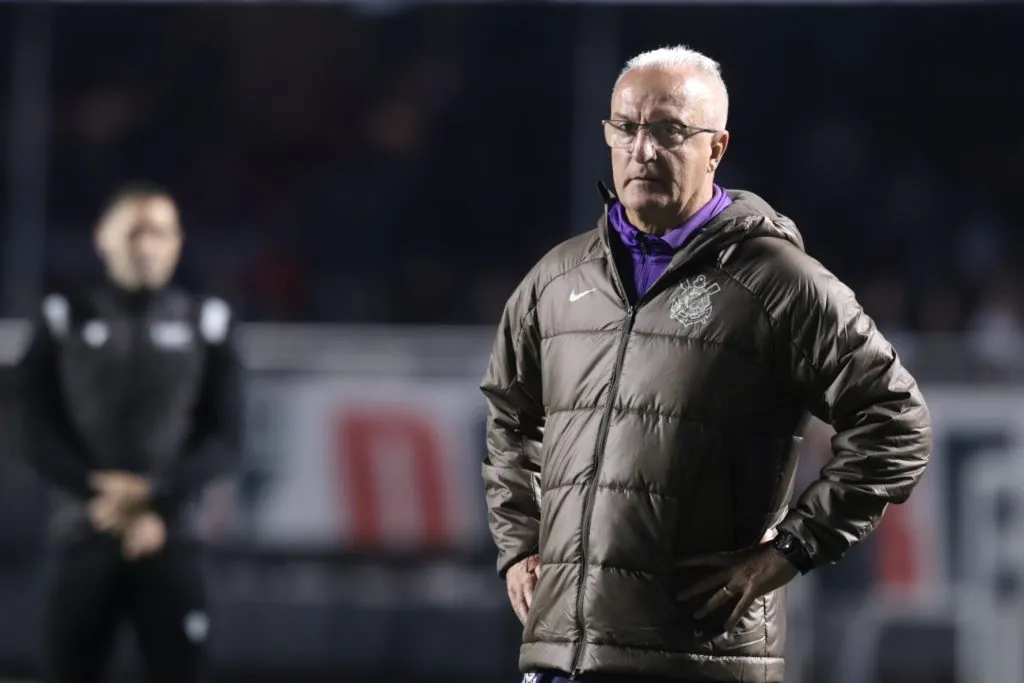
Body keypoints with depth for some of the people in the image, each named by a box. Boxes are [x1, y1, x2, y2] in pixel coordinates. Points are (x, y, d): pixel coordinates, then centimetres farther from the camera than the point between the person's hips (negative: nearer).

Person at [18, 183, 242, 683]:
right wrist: (96, 493, -15)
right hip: (82, 536, 0)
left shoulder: (205, 324, 8)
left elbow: (222, 439, 2)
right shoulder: (64, 321, 8)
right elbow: (41, 437, 2)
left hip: (169, 539, 0)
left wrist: (159, 503, -13)